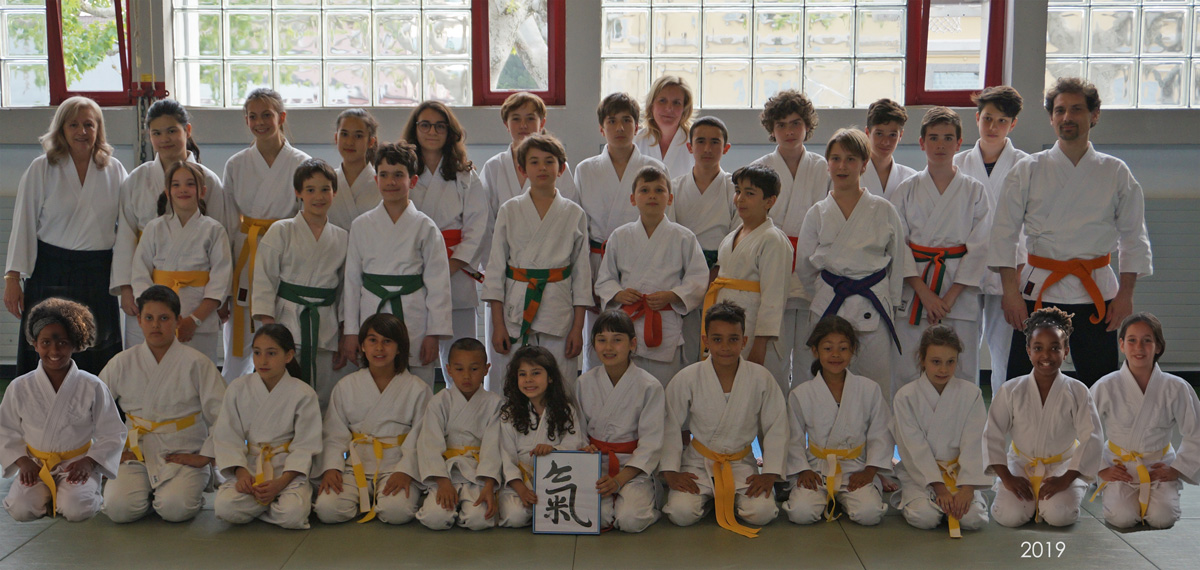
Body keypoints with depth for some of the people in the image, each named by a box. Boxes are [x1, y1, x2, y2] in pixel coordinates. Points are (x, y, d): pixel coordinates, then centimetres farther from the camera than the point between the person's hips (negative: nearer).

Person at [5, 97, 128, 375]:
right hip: (50, 275, -2)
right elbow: (23, 226, 2)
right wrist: (12, 278, -3)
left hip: (98, 276, 2)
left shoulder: (114, 170, 7)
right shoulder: (41, 169, 2)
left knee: (98, 366, 3)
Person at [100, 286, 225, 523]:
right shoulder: (122, 363, 4)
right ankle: (149, 493, 8)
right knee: (119, 508, -24)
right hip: (136, 456, 2)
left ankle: (192, 489, 5)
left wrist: (204, 456, -7)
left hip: (184, 456, -2)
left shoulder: (196, 363, -4)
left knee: (174, 508, -28)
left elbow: (223, 416, -5)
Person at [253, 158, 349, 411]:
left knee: (324, 404, 4)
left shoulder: (343, 239, 9)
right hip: (287, 323, -3)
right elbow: (264, 281, -2)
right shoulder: (281, 232, 0)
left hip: (326, 328, 3)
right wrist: (269, 331, -10)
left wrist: (344, 341, 13)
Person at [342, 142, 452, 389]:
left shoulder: (425, 227, 1)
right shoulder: (361, 226, 6)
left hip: (414, 321, -1)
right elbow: (352, 280, 9)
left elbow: (438, 284, 1)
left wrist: (434, 334, -4)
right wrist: (350, 331, 5)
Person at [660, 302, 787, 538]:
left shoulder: (761, 379, -9)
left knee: (762, 513, -22)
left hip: (741, 464, 0)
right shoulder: (686, 380, -11)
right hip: (698, 464, 0)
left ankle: (733, 499, 12)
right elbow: (670, 428, -2)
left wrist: (770, 474, -5)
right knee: (681, 513, -22)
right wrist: (670, 472, -7)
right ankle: (706, 497, 12)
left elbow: (776, 429, 0)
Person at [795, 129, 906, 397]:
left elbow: (898, 262, 10)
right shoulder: (817, 214, 5)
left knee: (877, 385, 0)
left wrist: (888, 301, 10)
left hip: (873, 309, -1)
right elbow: (804, 268, 13)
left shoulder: (884, 211, 2)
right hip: (829, 307, 1)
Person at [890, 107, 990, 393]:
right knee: (906, 373, -3)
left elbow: (979, 247, 1)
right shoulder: (906, 190, 6)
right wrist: (924, 293, -10)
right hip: (914, 290, 0)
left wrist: (950, 297, -8)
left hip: (960, 293, 0)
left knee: (962, 373, -2)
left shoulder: (974, 191, 5)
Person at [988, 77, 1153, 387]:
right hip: (1038, 291, -1)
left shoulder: (1116, 173, 5)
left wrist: (1125, 294, 0)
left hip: (1096, 295, 1)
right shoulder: (1028, 170, 2)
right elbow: (1004, 234, 0)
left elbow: (1134, 239, 8)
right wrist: (1010, 291, -7)